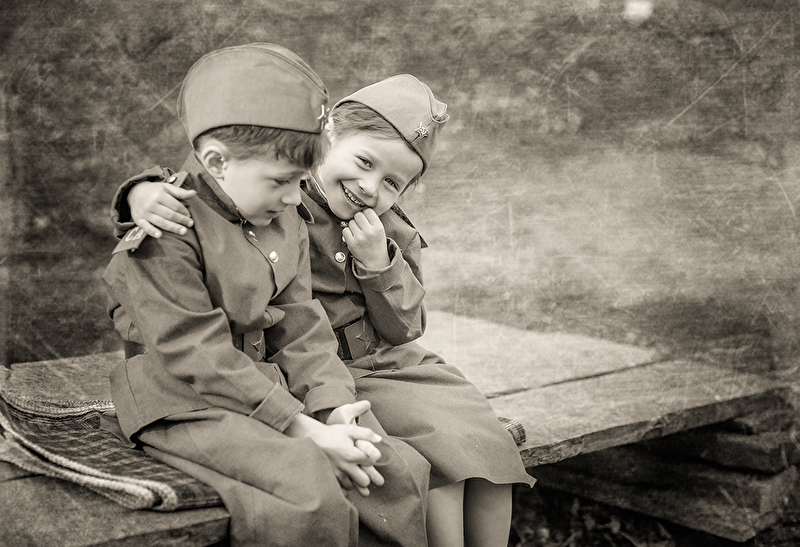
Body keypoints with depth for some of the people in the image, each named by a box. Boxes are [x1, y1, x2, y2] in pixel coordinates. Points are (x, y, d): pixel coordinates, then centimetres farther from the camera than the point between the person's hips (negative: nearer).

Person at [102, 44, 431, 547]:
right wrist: (303, 429, -23)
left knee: (401, 472, -7)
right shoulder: (165, 238, -17)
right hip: (187, 406, -7)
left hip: (273, 390, 7)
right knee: (309, 494, -30)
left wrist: (332, 408, -11)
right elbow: (198, 359, -21)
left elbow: (301, 327, 7)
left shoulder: (288, 222, 8)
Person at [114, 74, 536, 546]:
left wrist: (379, 265, -13)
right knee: (441, 450, -22)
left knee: (487, 441, -5)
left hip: (396, 363, 6)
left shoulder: (395, 235, 6)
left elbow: (403, 330, 4)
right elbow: (194, 188, -8)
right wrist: (144, 193, -32)